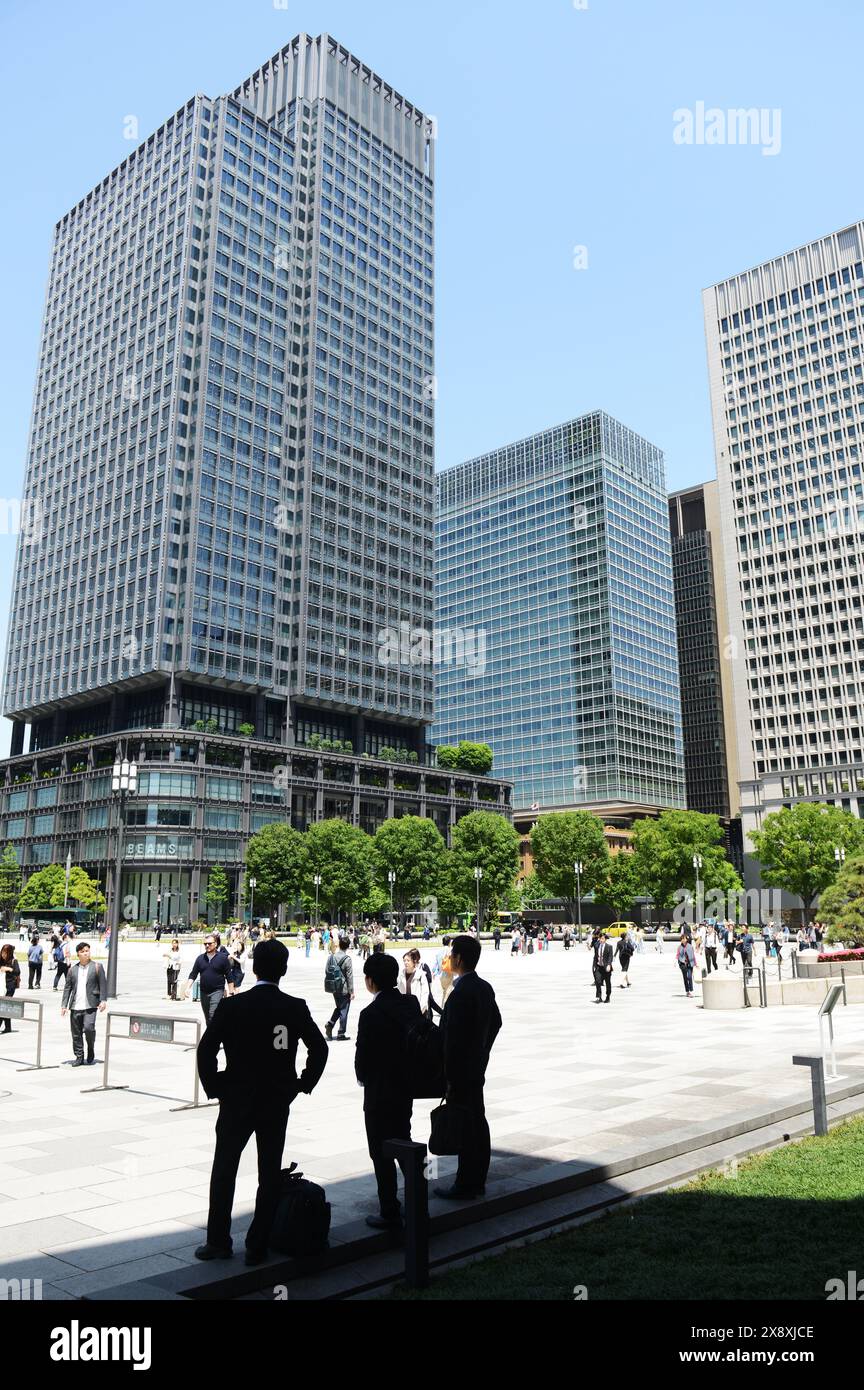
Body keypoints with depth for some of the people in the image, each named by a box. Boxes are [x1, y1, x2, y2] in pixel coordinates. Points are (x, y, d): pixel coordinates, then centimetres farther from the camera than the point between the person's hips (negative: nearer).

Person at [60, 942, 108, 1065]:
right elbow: (67, 988, 13)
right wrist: (64, 1005, 6)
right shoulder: (73, 969, 13)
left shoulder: (96, 967, 4)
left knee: (88, 1028, -17)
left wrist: (103, 1000, -8)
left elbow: (103, 984, 1)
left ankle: (91, 1050, 9)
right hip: (75, 1007, 4)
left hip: (90, 1005, -3)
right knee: (76, 1033, 5)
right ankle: (79, 1057, 18)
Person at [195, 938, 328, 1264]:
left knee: (224, 1171, 15)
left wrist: (214, 1088, 1)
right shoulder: (296, 1008, -7)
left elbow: (206, 1050, -11)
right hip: (278, 1103, 1)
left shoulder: (231, 1006, -11)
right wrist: (302, 1085, 9)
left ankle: (218, 1241, 21)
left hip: (237, 1101, -1)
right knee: (270, 1174, 11)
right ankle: (257, 1246, 17)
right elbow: (319, 1048, -1)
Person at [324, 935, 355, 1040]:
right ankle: (341, 1034, 11)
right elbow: (350, 976, -14)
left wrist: (329, 984, 19)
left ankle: (330, 1024, 4)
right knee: (344, 1011, 6)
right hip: (344, 989, -5)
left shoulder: (332, 957, 0)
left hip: (334, 988, 5)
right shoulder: (347, 959, -16)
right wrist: (351, 991, -7)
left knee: (338, 1007, 23)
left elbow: (326, 971, 7)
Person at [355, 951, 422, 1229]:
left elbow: (363, 1056, -15)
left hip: (379, 1093, -7)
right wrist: (408, 1074, 11)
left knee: (381, 1154, 7)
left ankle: (389, 1213, 16)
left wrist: (364, 1079, 4)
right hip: (407, 1088, 7)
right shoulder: (412, 1003, -4)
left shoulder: (371, 1014, -23)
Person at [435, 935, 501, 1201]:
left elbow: (454, 1038, -23)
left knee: (464, 1127, 0)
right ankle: (477, 1181, 27)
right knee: (478, 1121, 15)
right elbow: (496, 1022, 17)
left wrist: (450, 1076, -17)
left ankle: (465, 1186, 9)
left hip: (461, 1070, -9)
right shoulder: (485, 987, 6)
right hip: (478, 1068, 9)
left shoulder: (460, 993, -23)